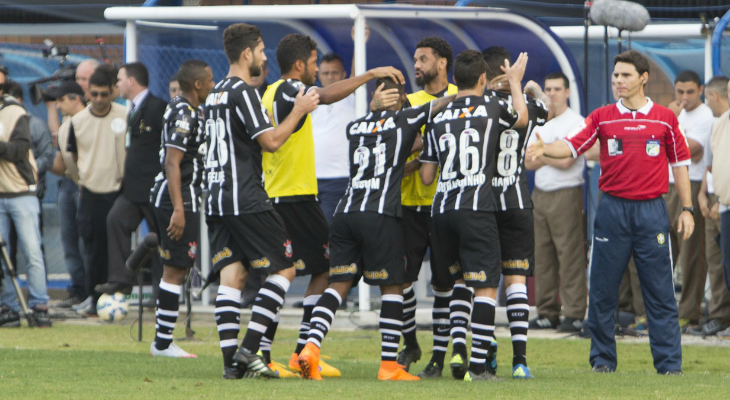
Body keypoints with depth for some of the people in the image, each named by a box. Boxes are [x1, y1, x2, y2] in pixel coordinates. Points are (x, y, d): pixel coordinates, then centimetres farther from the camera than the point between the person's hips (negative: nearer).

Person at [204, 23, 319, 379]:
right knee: (283, 268, 0)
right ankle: (249, 347, -9)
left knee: (231, 274, 5)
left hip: (216, 200, 8)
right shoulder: (243, 92, -12)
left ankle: (231, 359, -3)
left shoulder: (215, 94, 16)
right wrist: (299, 111, -4)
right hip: (246, 200, -8)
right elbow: (271, 141, -15)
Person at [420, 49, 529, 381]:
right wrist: (515, 81, 41)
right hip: (476, 207, -4)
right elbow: (522, 118, 27)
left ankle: (458, 349, 5)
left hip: (441, 208, 4)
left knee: (461, 279, 21)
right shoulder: (492, 107, 3)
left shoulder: (437, 118, 12)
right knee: (485, 285, -2)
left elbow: (426, 177, 14)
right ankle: (478, 365, -9)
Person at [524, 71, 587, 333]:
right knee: (542, 255, 6)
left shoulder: (575, 123, -4)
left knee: (569, 254, -10)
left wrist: (541, 154, 1)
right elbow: (528, 162, 11)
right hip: (540, 194, 7)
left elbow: (566, 162, -13)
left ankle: (574, 314, -11)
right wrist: (552, 155, -6)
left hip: (566, 193, -7)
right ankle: (547, 313, 11)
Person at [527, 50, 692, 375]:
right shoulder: (602, 117, 6)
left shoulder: (665, 119, 6)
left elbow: (679, 164, 10)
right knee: (602, 290, 2)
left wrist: (686, 209, 6)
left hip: (651, 210, -1)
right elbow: (573, 145, -5)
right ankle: (603, 359, 12)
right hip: (612, 209, 1)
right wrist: (545, 149, -24)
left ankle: (669, 363, 1)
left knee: (660, 291, -2)